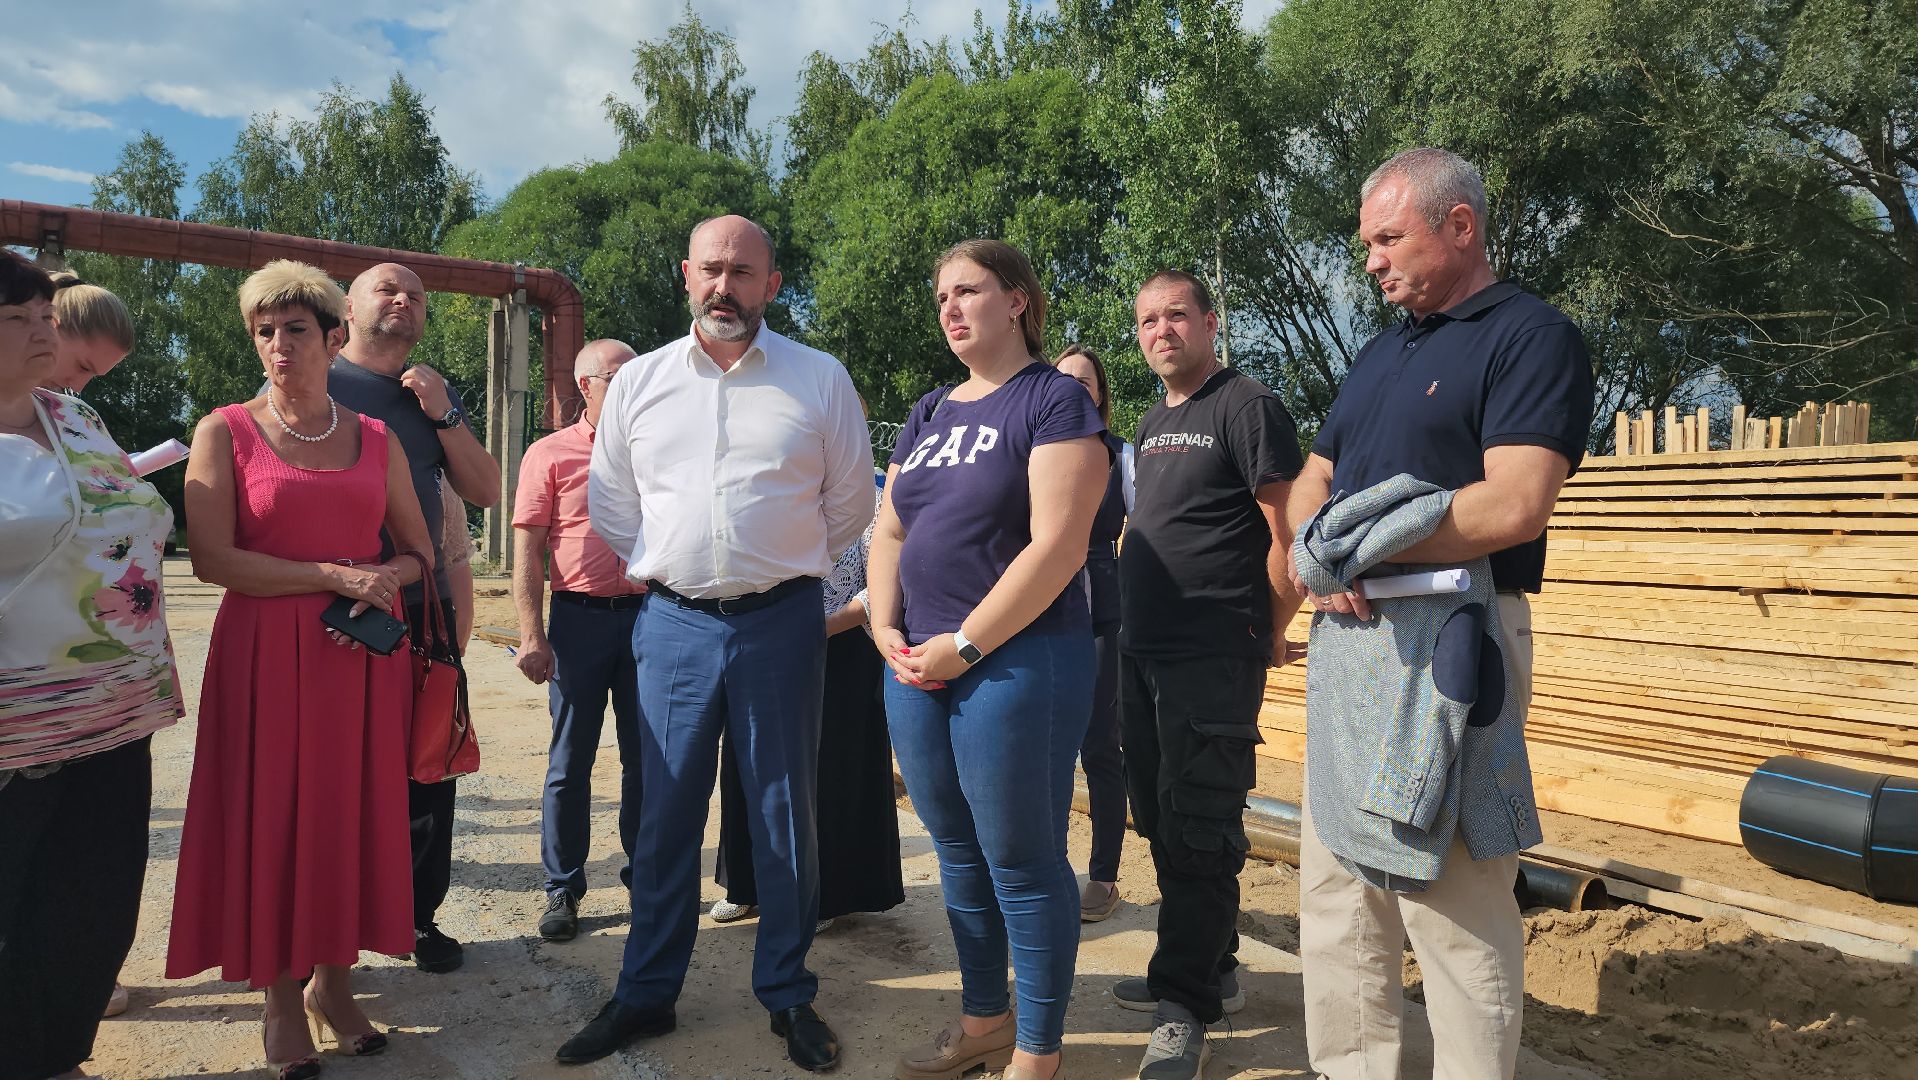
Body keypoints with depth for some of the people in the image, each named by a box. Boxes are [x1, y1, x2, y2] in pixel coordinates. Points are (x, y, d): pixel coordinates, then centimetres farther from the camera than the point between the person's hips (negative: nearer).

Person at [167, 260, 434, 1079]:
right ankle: (282, 1000, 19)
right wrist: (337, 575, -14)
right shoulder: (226, 432, 0)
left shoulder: (377, 439, 8)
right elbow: (212, 559, -10)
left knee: (355, 815, 6)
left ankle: (335, 981, 23)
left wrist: (383, 584, -8)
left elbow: (418, 553, 13)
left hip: (364, 653, 3)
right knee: (274, 818, 3)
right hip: (266, 654, -2)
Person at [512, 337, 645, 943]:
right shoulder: (550, 454, 2)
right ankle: (562, 889, 17)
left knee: (645, 758, 9)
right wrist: (532, 635, -10)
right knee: (571, 761, 5)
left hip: (649, 615, 3)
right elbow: (527, 549, -2)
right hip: (580, 618, -2)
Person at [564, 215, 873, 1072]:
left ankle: (788, 995, 23)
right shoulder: (638, 381, 7)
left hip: (781, 622, -1)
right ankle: (646, 994, 24)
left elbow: (850, 502, 8)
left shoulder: (820, 379, 1)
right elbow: (609, 502, 16)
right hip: (673, 622, 2)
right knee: (666, 815, 9)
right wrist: (664, 568, 10)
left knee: (784, 814, 7)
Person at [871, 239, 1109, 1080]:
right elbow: (889, 532, 17)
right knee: (958, 853, 15)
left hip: (1015, 660, -7)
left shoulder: (1054, 400, -7)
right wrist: (886, 630, 2)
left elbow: (1056, 545, -17)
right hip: (919, 665, 7)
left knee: (1022, 862, 2)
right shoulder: (929, 413, 16)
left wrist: (966, 645, -15)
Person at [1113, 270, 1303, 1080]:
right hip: (1142, 652, 9)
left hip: (1213, 658, -8)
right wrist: (1131, 623, 17)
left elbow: (1290, 534, -11)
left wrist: (1271, 634, -6)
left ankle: (1187, 1007, 8)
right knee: (1162, 822, 14)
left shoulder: (1246, 408, -8)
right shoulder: (1152, 423, 16)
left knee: (1197, 832, -3)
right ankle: (1210, 969, 30)